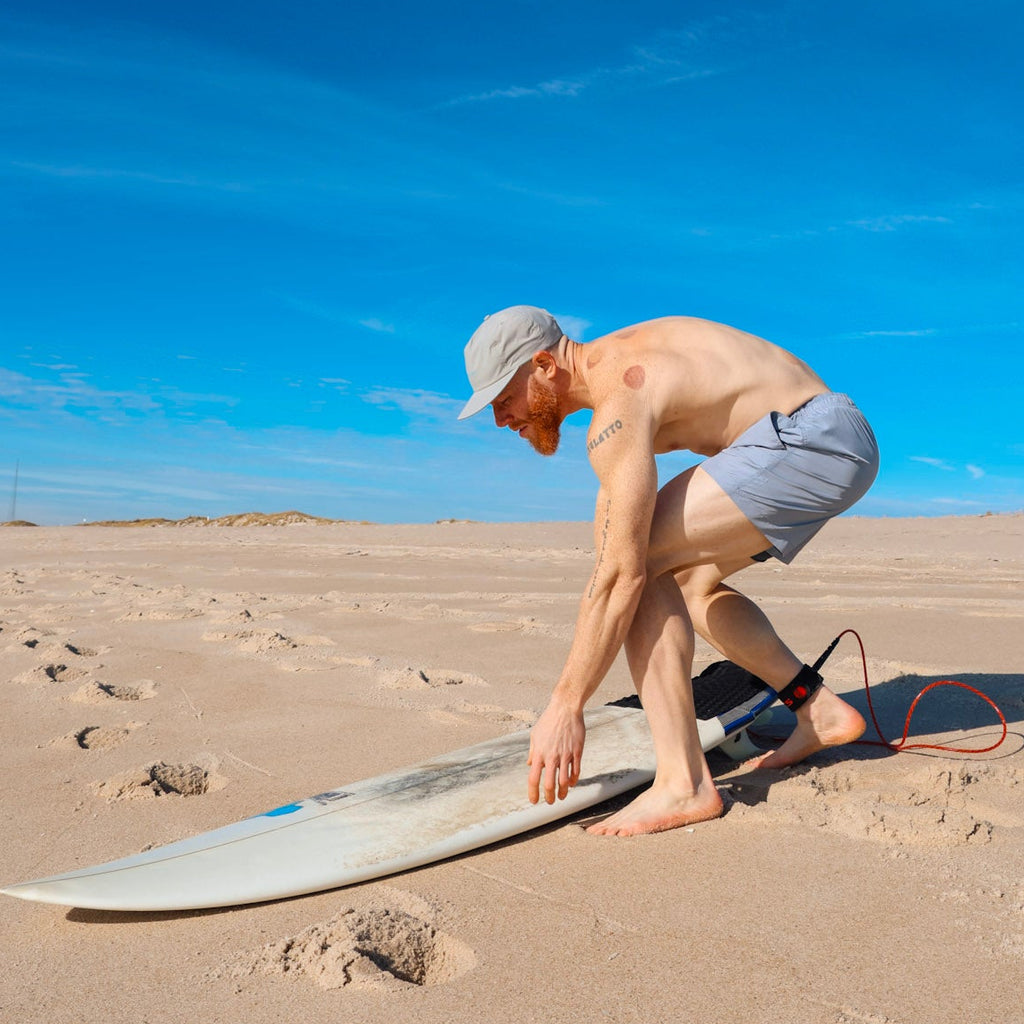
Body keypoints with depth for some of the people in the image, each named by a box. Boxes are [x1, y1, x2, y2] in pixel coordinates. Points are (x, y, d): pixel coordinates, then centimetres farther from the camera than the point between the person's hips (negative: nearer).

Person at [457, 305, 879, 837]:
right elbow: (613, 507, 20)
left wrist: (564, 707, -20)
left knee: (644, 567, -18)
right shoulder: (612, 360, 12)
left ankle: (683, 784, -16)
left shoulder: (618, 404, -19)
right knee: (687, 583, 17)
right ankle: (819, 711, 22)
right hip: (831, 446, 11)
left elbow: (620, 573, -25)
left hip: (812, 439, -11)